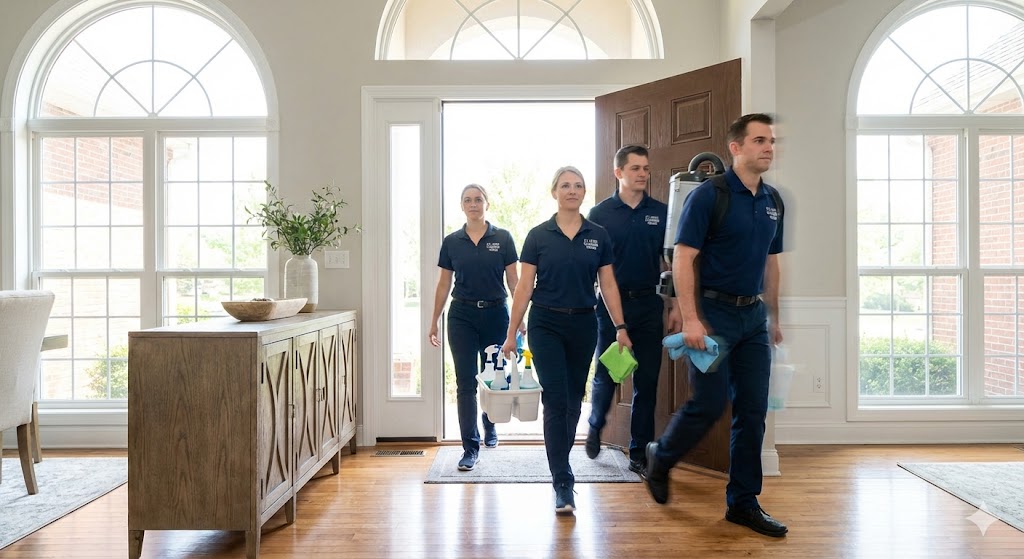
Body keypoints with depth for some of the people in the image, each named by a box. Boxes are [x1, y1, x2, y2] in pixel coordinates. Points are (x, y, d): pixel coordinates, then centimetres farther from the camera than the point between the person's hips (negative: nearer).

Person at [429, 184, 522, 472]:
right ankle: (471, 447, 8)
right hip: (462, 315, 1)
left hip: (495, 313, 0)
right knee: (465, 383, -1)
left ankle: (489, 425, 42)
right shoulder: (451, 242, 4)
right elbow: (443, 284, 8)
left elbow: (514, 280, -1)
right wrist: (434, 322, 7)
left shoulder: (502, 238, -1)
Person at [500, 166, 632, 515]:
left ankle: (560, 463, 35)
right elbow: (524, 287, -2)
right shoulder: (538, 236, -2)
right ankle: (563, 484, -2)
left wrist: (620, 327, -1)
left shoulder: (598, 235, 4)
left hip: (583, 324, 3)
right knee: (556, 399, -8)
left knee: (574, 400, 13)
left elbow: (608, 285, 6)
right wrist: (512, 332, -3)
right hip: (546, 324, -3)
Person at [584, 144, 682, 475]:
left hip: (649, 305, 2)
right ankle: (595, 427, 36)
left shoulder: (661, 212, 5)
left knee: (647, 382, 5)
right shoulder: (600, 213, 0)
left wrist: (676, 306, -1)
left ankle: (639, 454, 18)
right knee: (605, 376, 8)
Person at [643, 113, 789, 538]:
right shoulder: (709, 195, -9)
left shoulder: (772, 202, 12)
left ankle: (743, 502, 20)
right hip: (714, 312, -7)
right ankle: (660, 458, 24)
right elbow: (682, 258, -15)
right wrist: (690, 319, -21)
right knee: (709, 404, -4)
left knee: (753, 410, 7)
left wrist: (774, 318, 19)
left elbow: (771, 263, 19)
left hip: (754, 316, 7)